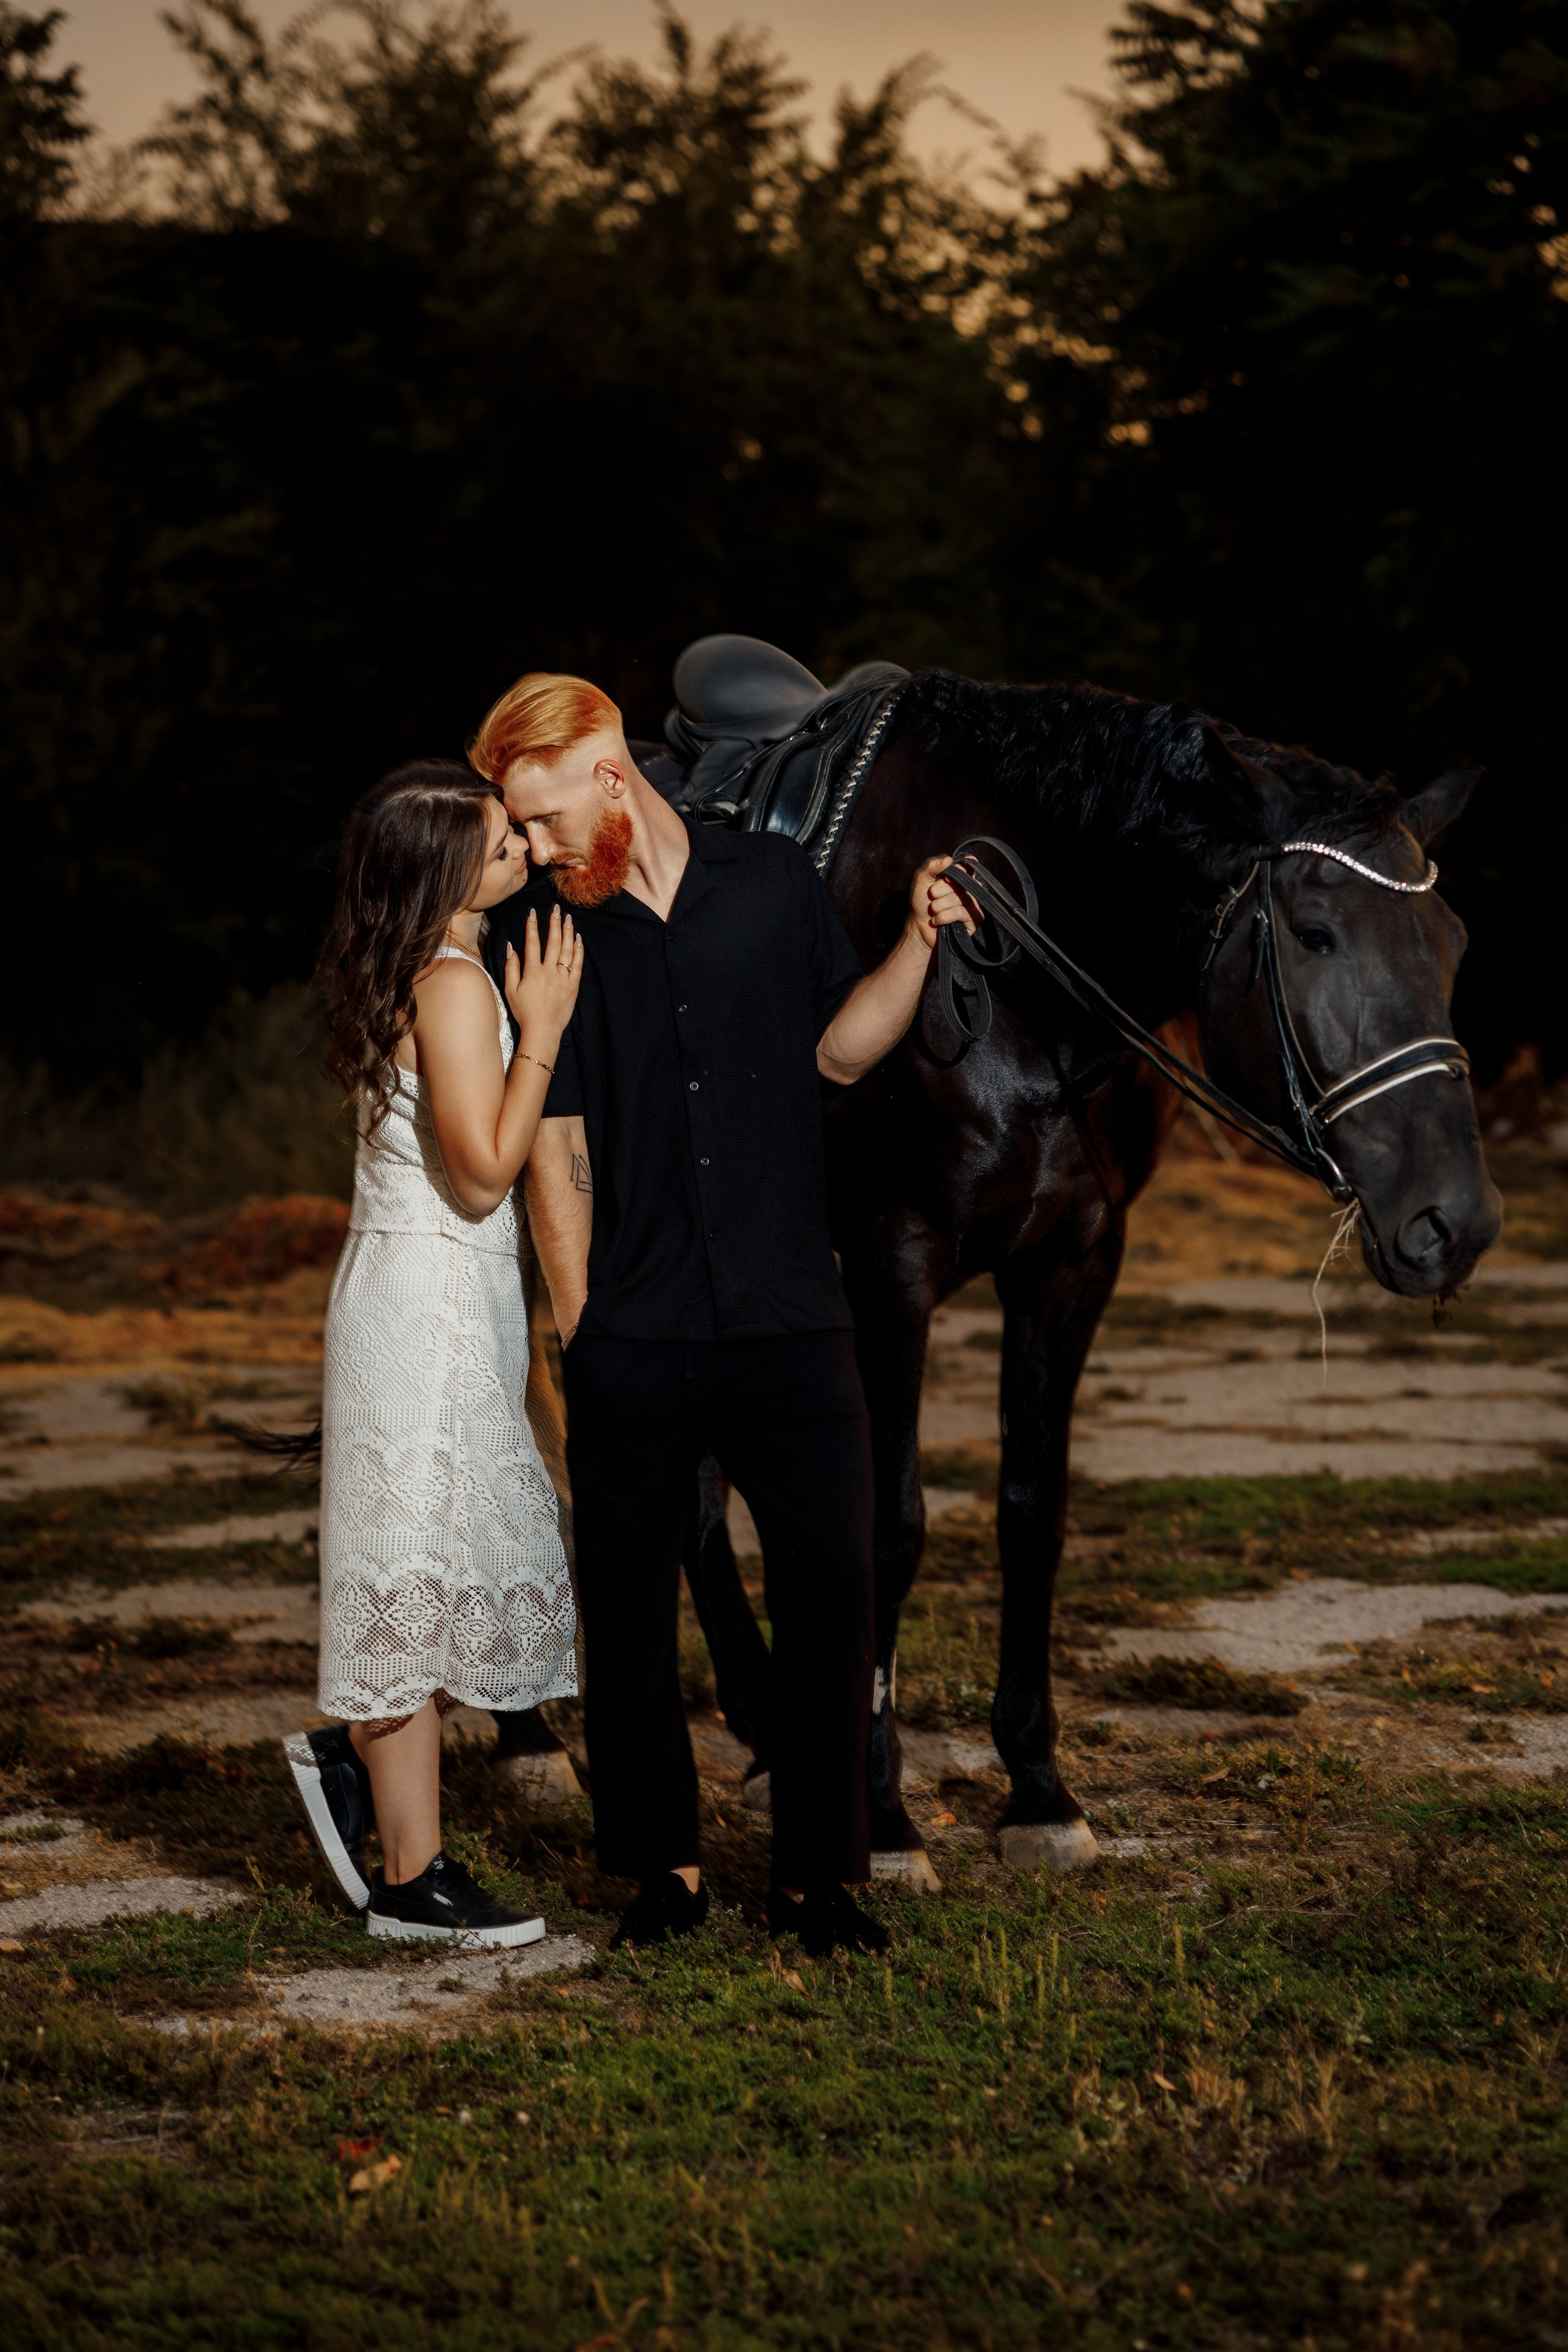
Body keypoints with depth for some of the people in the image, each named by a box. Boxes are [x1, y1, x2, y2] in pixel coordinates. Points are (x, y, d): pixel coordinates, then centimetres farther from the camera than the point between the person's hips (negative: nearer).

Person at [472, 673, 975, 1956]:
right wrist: (580, 1327, -1)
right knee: (628, 1605, 5)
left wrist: (918, 944, -1)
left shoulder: (776, 881, 3)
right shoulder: (539, 928, -1)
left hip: (790, 1322, 1)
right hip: (633, 1345, -1)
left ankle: (820, 1874, 11)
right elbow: (554, 1146, 1)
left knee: (833, 1591, 0)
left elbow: (839, 1049, 14)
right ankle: (664, 1863, 21)